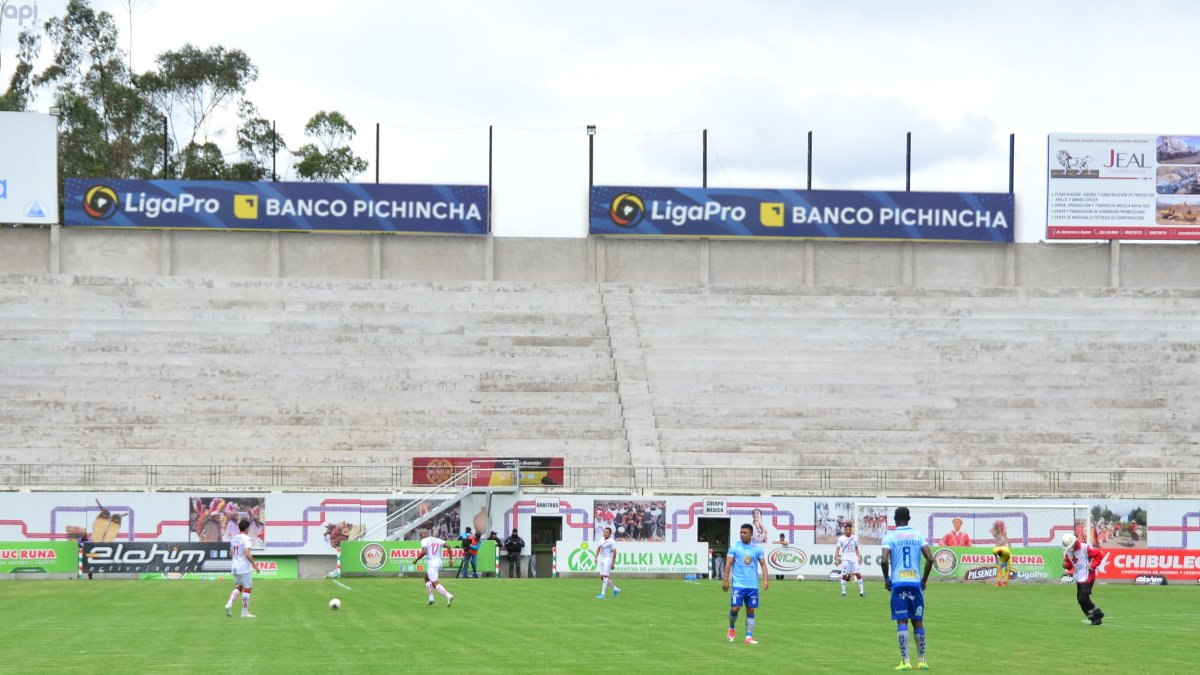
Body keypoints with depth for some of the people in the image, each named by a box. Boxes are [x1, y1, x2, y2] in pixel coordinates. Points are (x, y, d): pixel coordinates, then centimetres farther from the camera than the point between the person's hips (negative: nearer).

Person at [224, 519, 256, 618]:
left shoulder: (234, 538, 11)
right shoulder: (245, 538, -13)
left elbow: (231, 554, 18)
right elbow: (247, 553, -23)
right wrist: (254, 564, -14)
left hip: (235, 568, 7)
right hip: (245, 568, -7)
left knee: (239, 587, 19)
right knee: (247, 589, 2)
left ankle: (229, 604, -3)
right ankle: (245, 612, 5)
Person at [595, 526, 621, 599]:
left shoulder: (611, 541, -11)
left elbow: (614, 552, -12)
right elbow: (598, 548, 21)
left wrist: (613, 563, -15)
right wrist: (596, 558, 11)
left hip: (608, 559, -8)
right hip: (601, 559, 8)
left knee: (605, 576, -13)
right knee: (602, 577, 10)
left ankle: (602, 594, -12)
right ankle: (615, 589, 25)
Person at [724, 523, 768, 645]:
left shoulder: (757, 548, 5)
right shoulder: (734, 546, 0)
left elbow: (763, 564, 6)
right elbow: (728, 564, -1)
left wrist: (766, 579, -7)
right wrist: (726, 580, -8)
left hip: (753, 585, 2)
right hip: (738, 584, -2)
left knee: (751, 610, 2)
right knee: (735, 608, -9)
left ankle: (749, 637, 7)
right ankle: (731, 628, 20)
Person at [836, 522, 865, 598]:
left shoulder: (854, 538, 8)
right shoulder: (841, 539, 0)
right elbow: (837, 549, -2)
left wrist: (858, 556, 8)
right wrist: (836, 559, -10)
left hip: (853, 558, 2)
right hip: (845, 559, -2)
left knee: (858, 574, -4)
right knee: (844, 575, -3)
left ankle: (861, 591, 1)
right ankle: (843, 592, 5)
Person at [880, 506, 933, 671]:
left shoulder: (890, 537, 0)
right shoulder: (918, 536, 7)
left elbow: (884, 560, -13)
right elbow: (930, 559, -2)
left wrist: (886, 579, 2)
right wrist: (924, 579, 10)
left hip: (898, 583, -2)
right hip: (915, 583, 2)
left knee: (902, 622, -2)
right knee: (918, 621, 11)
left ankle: (905, 661, -7)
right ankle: (921, 660, 13)